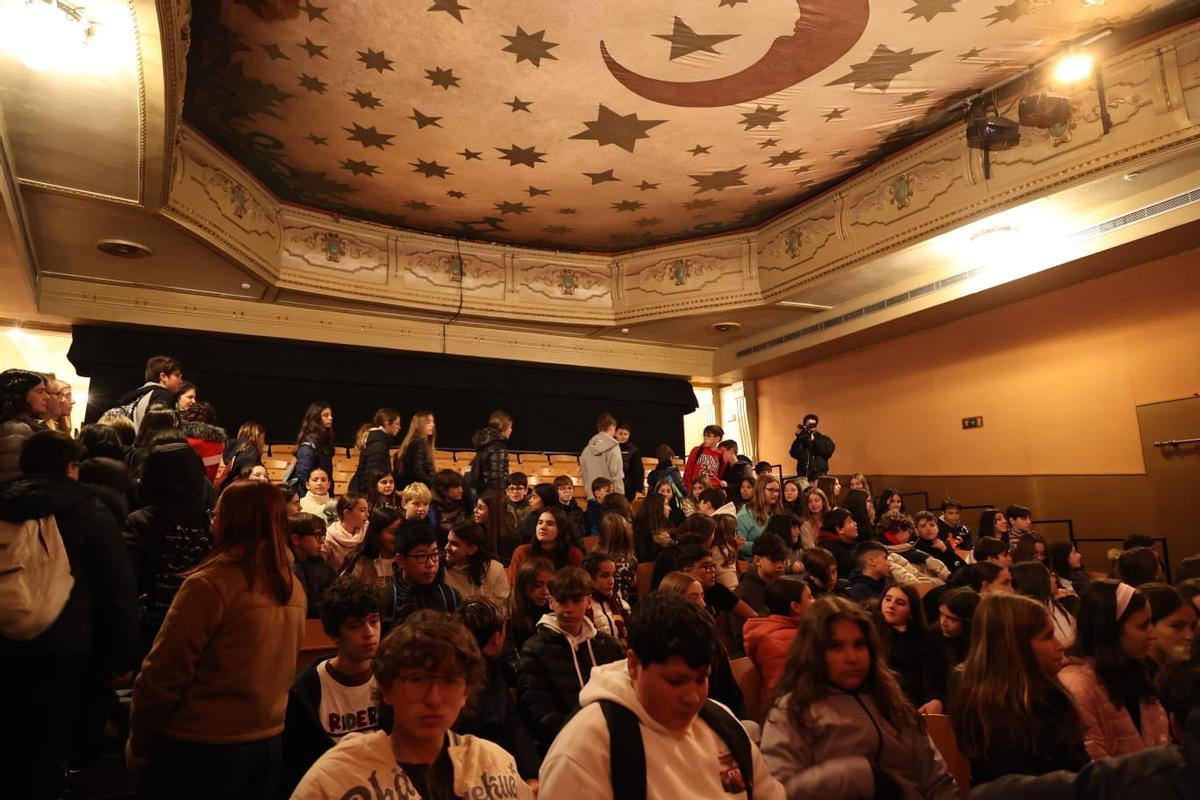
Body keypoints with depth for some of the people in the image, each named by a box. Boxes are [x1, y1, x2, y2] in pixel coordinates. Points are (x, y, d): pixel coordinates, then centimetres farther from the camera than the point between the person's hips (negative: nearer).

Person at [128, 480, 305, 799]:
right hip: (269, 741, 6)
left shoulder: (211, 583, -20)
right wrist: (265, 718, 18)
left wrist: (138, 744, -1)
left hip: (201, 747, -5)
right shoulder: (294, 588, -2)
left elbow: (162, 675, -15)